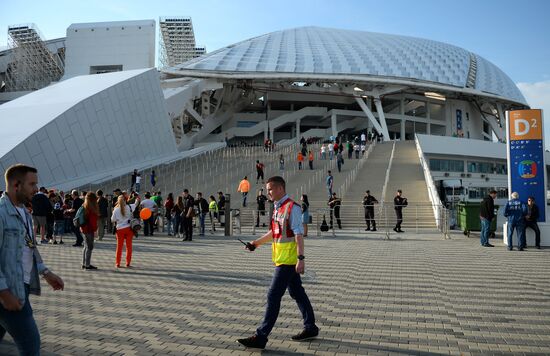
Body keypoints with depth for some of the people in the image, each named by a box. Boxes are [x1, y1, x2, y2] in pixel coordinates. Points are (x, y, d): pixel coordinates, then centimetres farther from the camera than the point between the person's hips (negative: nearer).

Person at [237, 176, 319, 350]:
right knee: (297, 293, 18)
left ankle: (261, 337, -2)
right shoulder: (277, 208, 12)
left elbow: (299, 234, -20)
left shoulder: (292, 207, -16)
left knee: (273, 296, -7)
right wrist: (257, 243, 21)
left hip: (288, 260, -9)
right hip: (282, 259, 9)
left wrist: (301, 258, -25)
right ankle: (310, 328, 31)